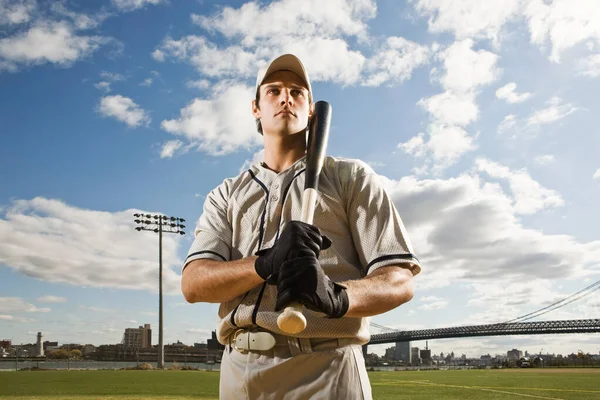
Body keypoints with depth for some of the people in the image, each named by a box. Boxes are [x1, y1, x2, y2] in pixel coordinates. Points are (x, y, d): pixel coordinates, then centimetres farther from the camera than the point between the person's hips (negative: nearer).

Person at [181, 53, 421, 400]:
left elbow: (400, 280, -4)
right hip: (238, 371, 3)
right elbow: (194, 284, -2)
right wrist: (266, 263, -21)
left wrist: (336, 296, -25)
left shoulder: (351, 177, 4)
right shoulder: (225, 195, 12)